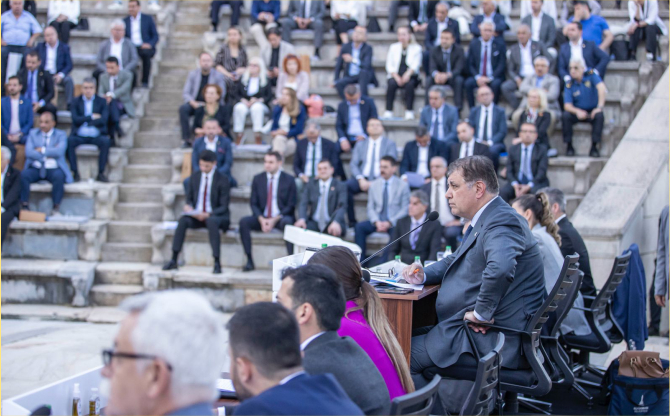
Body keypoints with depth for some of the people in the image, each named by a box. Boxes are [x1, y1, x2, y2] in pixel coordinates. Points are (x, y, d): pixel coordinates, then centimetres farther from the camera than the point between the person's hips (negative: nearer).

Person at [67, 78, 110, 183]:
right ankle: (75, 173, -23)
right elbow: (76, 120, -6)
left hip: (96, 136, 0)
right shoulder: (76, 102, 9)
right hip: (79, 136, 0)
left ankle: (101, 173, -22)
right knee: (69, 141, -31)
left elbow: (103, 120, -7)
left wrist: (85, 121, -9)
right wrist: (92, 117, -8)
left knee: (106, 141, -33)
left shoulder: (102, 101, 8)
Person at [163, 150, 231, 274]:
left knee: (211, 222, -39)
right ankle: (173, 261, -29)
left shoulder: (222, 180, -6)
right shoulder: (195, 176, 7)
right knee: (183, 220, -29)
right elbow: (189, 198, 16)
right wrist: (188, 206, -10)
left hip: (215, 216, -4)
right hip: (196, 215, 4)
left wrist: (208, 214, -25)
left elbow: (223, 207, -9)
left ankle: (217, 263, -39)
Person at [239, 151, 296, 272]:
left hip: (281, 218, -3)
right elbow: (253, 203, 7)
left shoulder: (289, 180, 1)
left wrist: (274, 220, -16)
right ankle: (249, 261, -22)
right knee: (244, 222, -25)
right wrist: (261, 219, -13)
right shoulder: (258, 179, 9)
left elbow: (291, 205, -3)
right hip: (262, 218, 3)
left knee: (287, 222, -38)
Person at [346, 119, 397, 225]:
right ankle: (351, 221, -19)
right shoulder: (360, 144, 21)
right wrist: (361, 179, -10)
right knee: (345, 186, -30)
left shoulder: (390, 144, 12)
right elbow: (353, 164, 11)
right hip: (362, 179, 3)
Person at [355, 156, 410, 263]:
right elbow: (371, 207, 8)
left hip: (394, 223, -3)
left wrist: (389, 223, -15)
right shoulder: (374, 185, 13)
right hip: (377, 221, 3)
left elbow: (405, 209, -2)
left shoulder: (403, 185, 3)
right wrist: (377, 222, -12)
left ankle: (383, 264, -35)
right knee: (359, 227, -26)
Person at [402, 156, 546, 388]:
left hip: (495, 342, -11)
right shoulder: (484, 220, 16)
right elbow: (456, 261, 29)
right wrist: (423, 276, 10)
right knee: (413, 335, 17)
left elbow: (500, 268, -41)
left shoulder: (501, 222, -20)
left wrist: (482, 312, -28)